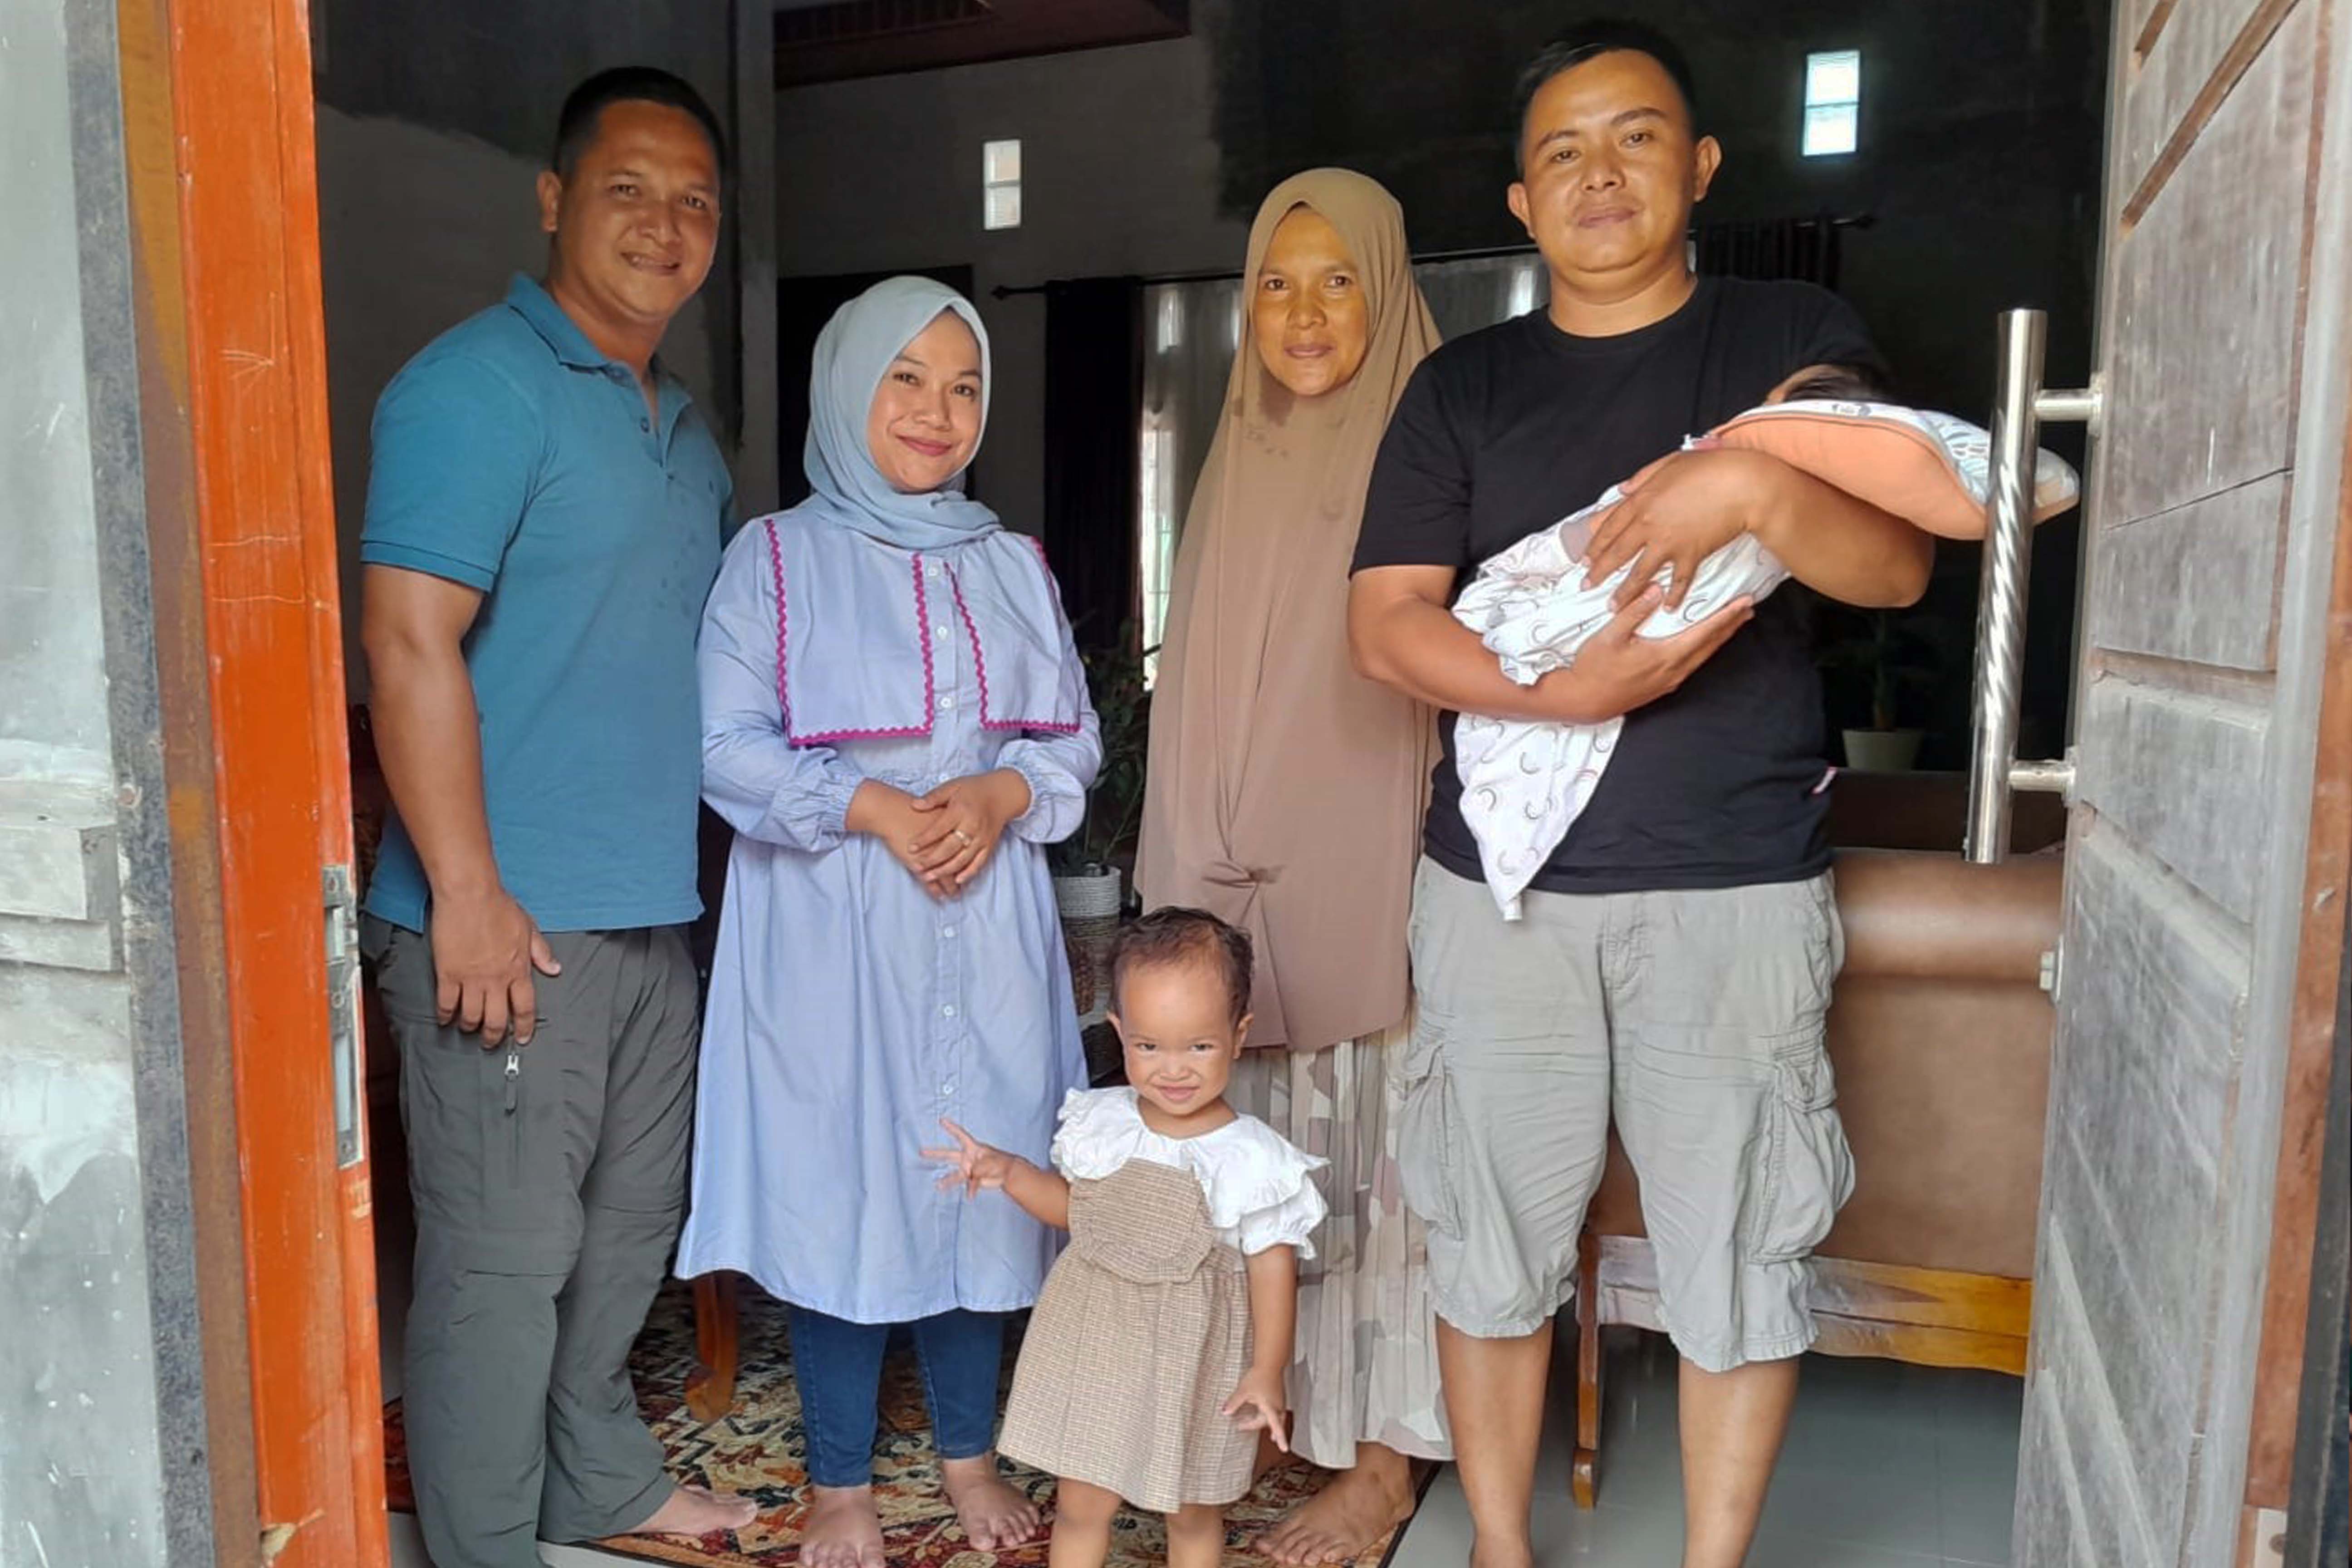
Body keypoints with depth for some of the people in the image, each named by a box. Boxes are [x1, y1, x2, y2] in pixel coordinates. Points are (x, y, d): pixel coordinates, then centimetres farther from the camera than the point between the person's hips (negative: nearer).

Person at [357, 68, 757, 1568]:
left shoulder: (687, 429, 16)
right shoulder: (479, 386, -10)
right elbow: (410, 641, -17)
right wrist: (468, 896, -21)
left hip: (656, 907, 9)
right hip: (512, 920, -9)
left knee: (633, 1217, 19)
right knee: (505, 1251, 1)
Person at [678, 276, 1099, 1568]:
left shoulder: (1013, 565, 13)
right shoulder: (776, 557, 1)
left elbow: (1074, 737, 10)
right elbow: (729, 745, -8)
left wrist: (999, 795, -10)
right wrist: (875, 809, -17)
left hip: (986, 927, 4)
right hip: (831, 934, -3)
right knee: (838, 1183, 3)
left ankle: (970, 1456, 29)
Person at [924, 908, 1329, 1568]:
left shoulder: (1252, 1158, -20)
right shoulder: (1100, 1123, -7)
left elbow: (1273, 1267, -12)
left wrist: (1267, 1372, -10)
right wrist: (1011, 1174, -3)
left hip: (1192, 1362, -3)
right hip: (1094, 1346, 3)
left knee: (1192, 1512, 18)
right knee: (1079, 1505, 16)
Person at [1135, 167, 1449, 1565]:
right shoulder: (1239, 468, 13)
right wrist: (1203, 874, 12)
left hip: (1377, 867, -5)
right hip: (1238, 873, 5)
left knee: (1379, 1151, 3)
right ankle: (1266, 1409, 30)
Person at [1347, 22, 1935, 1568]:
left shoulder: (1796, 336, 8)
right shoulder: (1463, 389, 9)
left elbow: (1900, 566, -2)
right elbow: (1387, 623, -2)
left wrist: (1757, 486, -22)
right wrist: (1560, 689, -18)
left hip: (1738, 887, -1)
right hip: (1503, 883, 1)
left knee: (1739, 1254, 6)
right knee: (1493, 1246, 9)